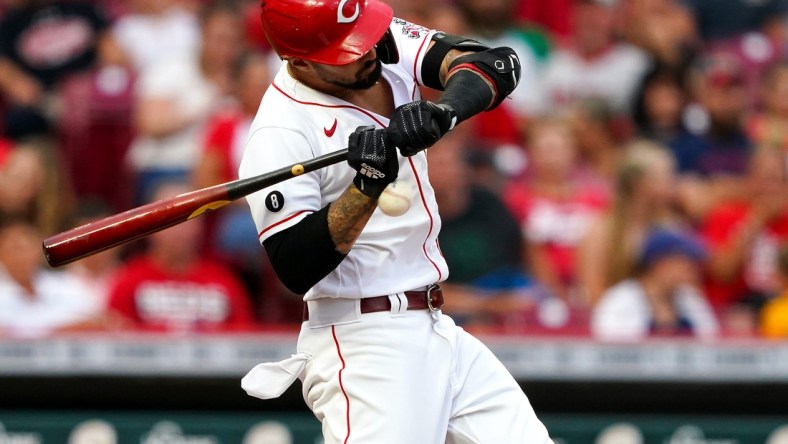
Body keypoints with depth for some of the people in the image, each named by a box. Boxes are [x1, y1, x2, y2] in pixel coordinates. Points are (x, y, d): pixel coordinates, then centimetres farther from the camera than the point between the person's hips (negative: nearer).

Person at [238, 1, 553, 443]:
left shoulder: (387, 46, 3)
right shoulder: (279, 136, -16)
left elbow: (497, 65, -8)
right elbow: (297, 270, -20)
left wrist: (443, 110, -27)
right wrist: (366, 186, -30)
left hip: (439, 329, 8)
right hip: (360, 345, -8)